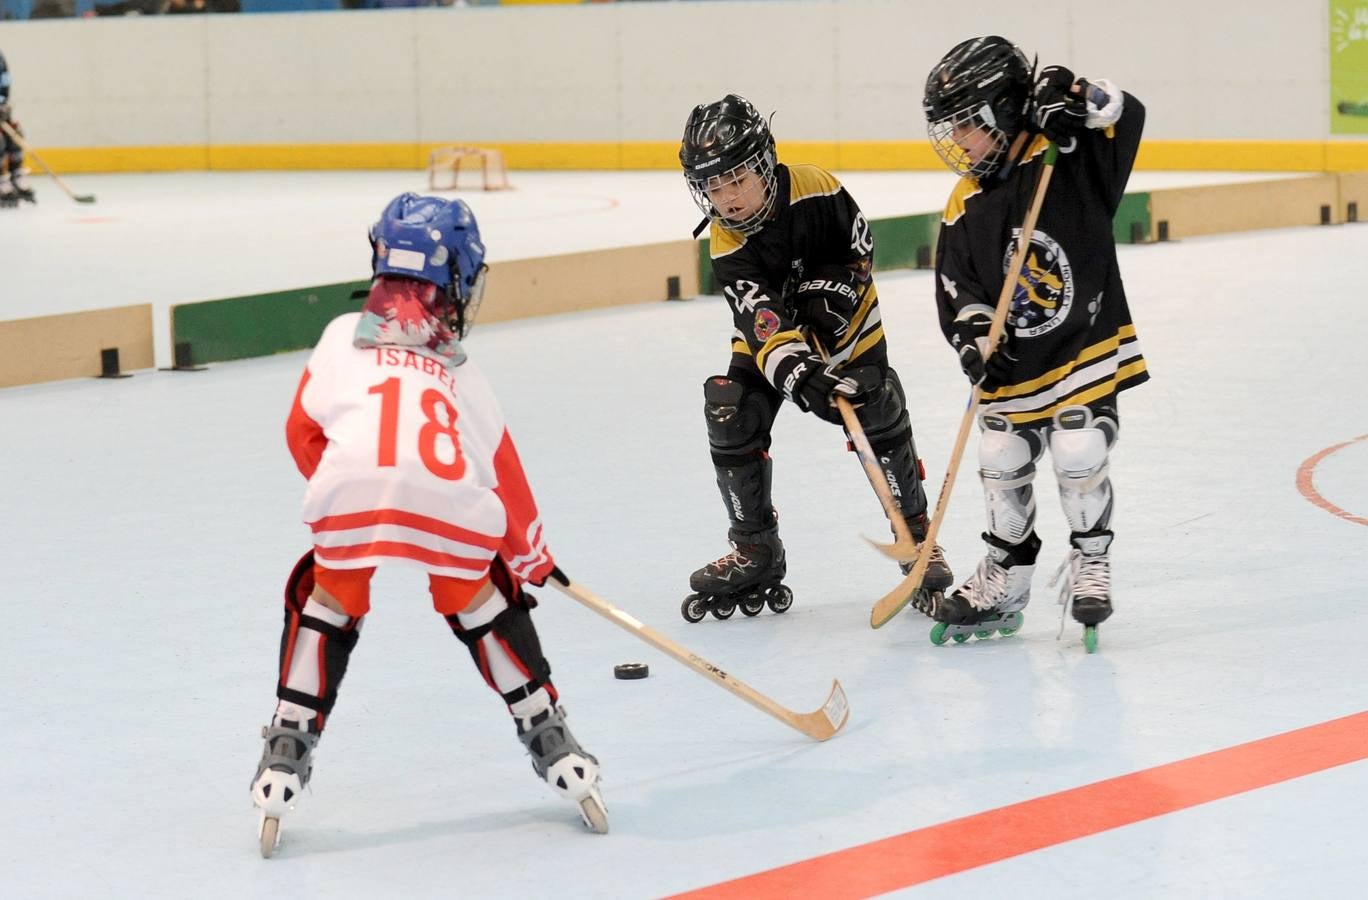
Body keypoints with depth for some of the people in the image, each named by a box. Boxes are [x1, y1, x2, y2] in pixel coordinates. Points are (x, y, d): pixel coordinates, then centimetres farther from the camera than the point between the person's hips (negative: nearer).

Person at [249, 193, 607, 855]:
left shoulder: (344, 338, 27)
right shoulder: (460, 372, 31)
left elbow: (303, 433, 28)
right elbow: (503, 471, 32)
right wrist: (531, 556, 45)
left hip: (353, 488, -1)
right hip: (455, 504, 1)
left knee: (325, 604, 24)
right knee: (483, 603, 27)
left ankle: (288, 752, 17)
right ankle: (552, 744, 27)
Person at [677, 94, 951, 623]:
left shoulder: (815, 191, -26)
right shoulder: (728, 247, -25)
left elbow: (859, 243, -9)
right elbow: (761, 321, -35)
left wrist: (834, 287, -25)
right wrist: (797, 375, -50)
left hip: (844, 320, -1)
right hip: (769, 332, 1)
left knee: (882, 421, -14)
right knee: (730, 417, -14)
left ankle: (916, 533, 6)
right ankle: (755, 549, 2)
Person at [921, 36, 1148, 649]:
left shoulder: (1070, 160, -11)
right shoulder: (965, 209, -1)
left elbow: (1127, 116, -22)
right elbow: (957, 288, 3)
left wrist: (1076, 102, -37)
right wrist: (972, 332, -13)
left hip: (1087, 346, -4)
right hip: (1013, 363, 5)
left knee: (1079, 460, -10)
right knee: (1002, 469, 9)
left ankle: (1090, 561, 13)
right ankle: (1006, 576, 28)